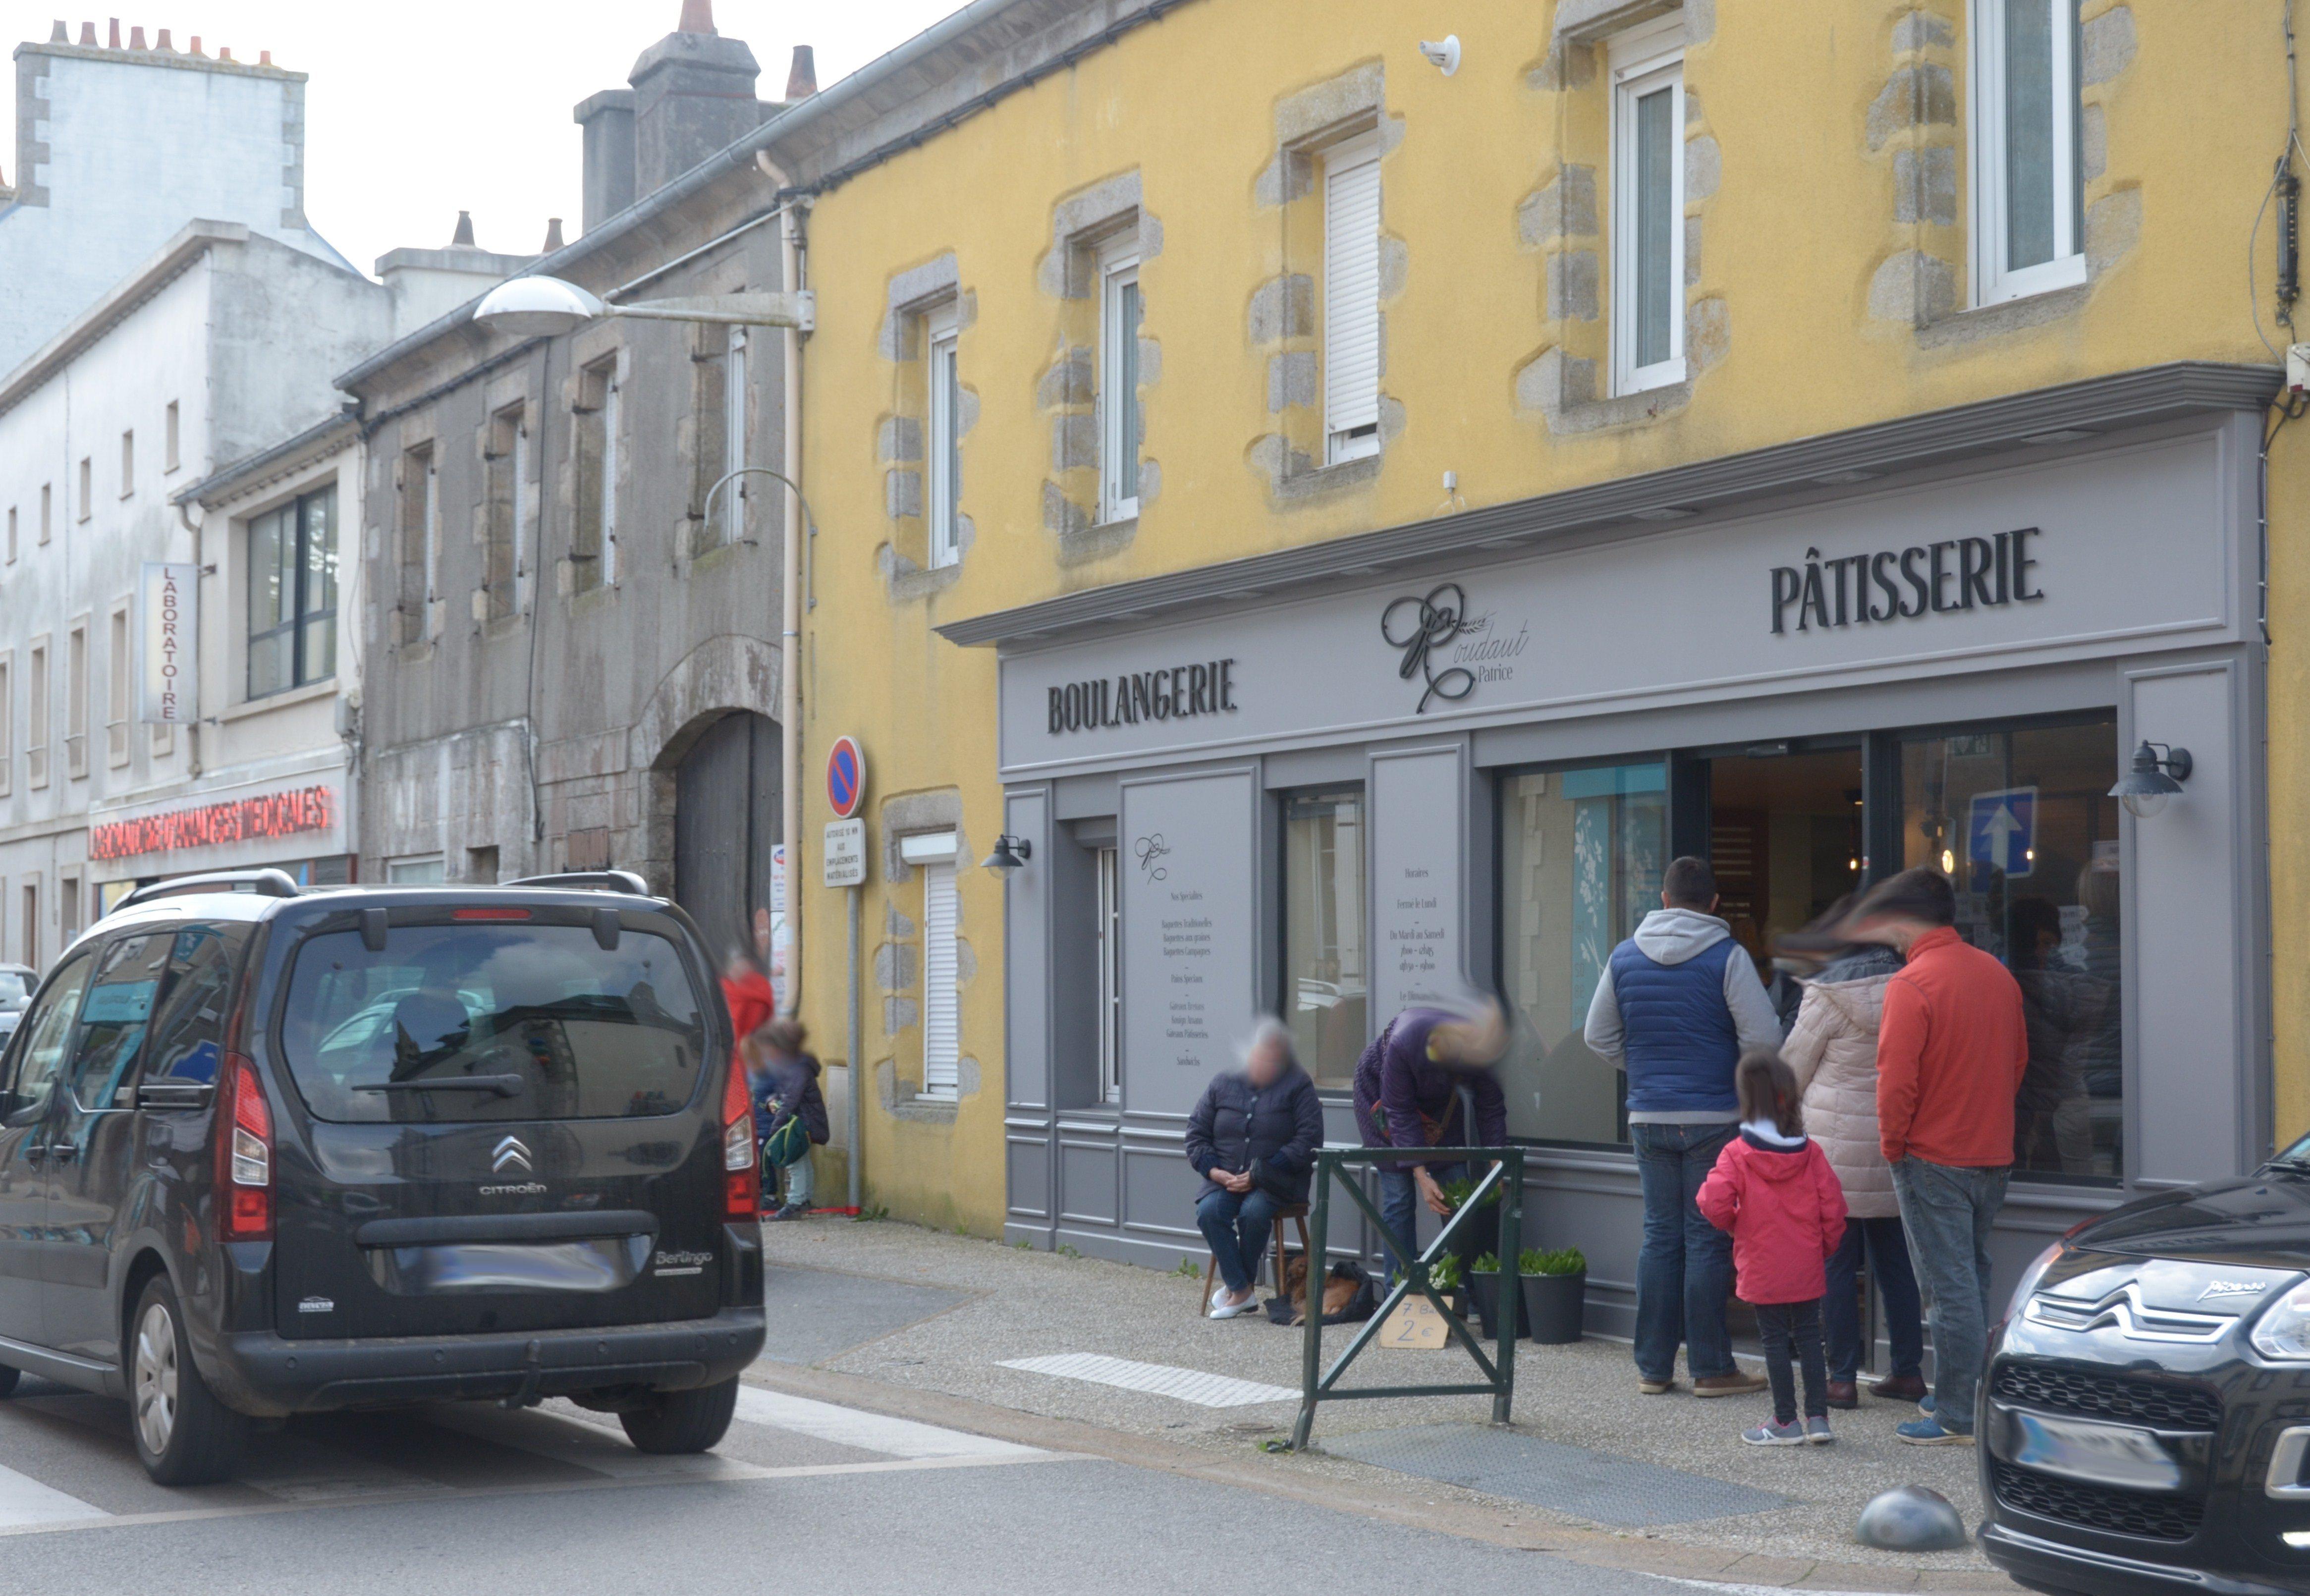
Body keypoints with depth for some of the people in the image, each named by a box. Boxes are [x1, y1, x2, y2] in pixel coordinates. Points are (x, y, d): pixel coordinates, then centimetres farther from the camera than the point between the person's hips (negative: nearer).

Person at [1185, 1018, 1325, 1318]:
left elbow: (1309, 1140, -7)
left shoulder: (1298, 1087, 1)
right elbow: (1196, 1133, 13)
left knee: (1254, 1212, -33)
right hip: (1225, 1180, 3)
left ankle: (1238, 1283, -11)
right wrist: (1214, 1170, -7)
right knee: (1208, 1211, -28)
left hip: (1274, 1183, -3)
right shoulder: (1223, 1084, 10)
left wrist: (1259, 1175, -14)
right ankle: (1242, 1292, -21)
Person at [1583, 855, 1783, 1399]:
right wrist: (1743, 1079, 7)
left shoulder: (1625, 957, 5)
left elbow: (1598, 1036, 11)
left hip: (1649, 1118, 4)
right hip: (1715, 1115, -4)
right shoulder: (1727, 957, -8)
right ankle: (1711, 1367, 4)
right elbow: (1764, 1037, -11)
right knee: (1707, 1240, 1)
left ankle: (1653, 1366, 12)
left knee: (1660, 1236, 10)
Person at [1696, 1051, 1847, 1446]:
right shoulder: (1811, 1152, -3)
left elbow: (1715, 1202, -20)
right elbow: (1833, 1207, -1)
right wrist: (1824, 1247, 14)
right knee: (1808, 1336, 13)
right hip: (1807, 1269, 3)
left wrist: (1735, 1226, 1)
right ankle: (1818, 1417, 12)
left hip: (1762, 1272, -3)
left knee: (1775, 1340, 4)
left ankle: (1786, 1422, 9)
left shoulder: (1737, 1154, -12)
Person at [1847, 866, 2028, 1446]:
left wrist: (1892, 1144, -5)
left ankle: (1956, 1418, 1)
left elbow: (1897, 1079, -19)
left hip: (1933, 1159, -7)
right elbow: (2018, 1061, 16)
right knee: (1974, 1279, 18)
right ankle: (1971, 1394, 25)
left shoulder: (1912, 984, -16)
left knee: (1951, 1288, -4)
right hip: (1993, 1155, 7)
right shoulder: (1997, 974, 7)